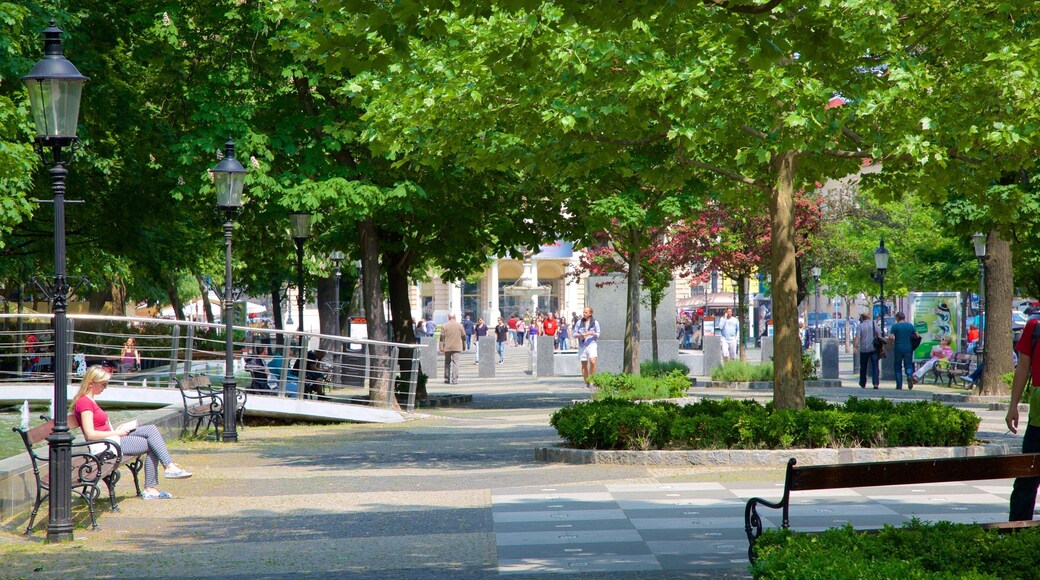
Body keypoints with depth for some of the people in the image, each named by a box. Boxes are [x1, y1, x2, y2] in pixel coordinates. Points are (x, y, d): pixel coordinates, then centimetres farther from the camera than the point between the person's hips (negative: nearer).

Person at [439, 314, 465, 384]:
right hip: (457, 347, -1)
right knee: (455, 363, -3)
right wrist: (464, 345, 17)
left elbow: (442, 337, -3)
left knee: (447, 362, 14)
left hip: (447, 347, 1)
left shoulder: (444, 326, 0)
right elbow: (463, 337, 6)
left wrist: (441, 347, 0)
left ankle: (446, 379, 16)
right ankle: (454, 379, -11)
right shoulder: (460, 325, 2)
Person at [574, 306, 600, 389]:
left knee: (592, 362, -21)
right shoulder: (579, 322, 9)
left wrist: (592, 333, -14)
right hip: (582, 345, 2)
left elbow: (598, 334, 6)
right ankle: (586, 383, 10)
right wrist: (580, 335, -11)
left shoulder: (595, 323, 5)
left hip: (591, 344, -2)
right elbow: (574, 334, 10)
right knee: (584, 365, 3)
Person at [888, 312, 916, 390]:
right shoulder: (910, 326, 5)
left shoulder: (895, 326, -5)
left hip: (898, 349, -2)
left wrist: (892, 342, 7)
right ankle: (910, 376, -26)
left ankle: (899, 386, 8)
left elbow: (890, 337, -14)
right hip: (908, 348, 2)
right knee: (908, 365, 6)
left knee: (898, 367, 8)